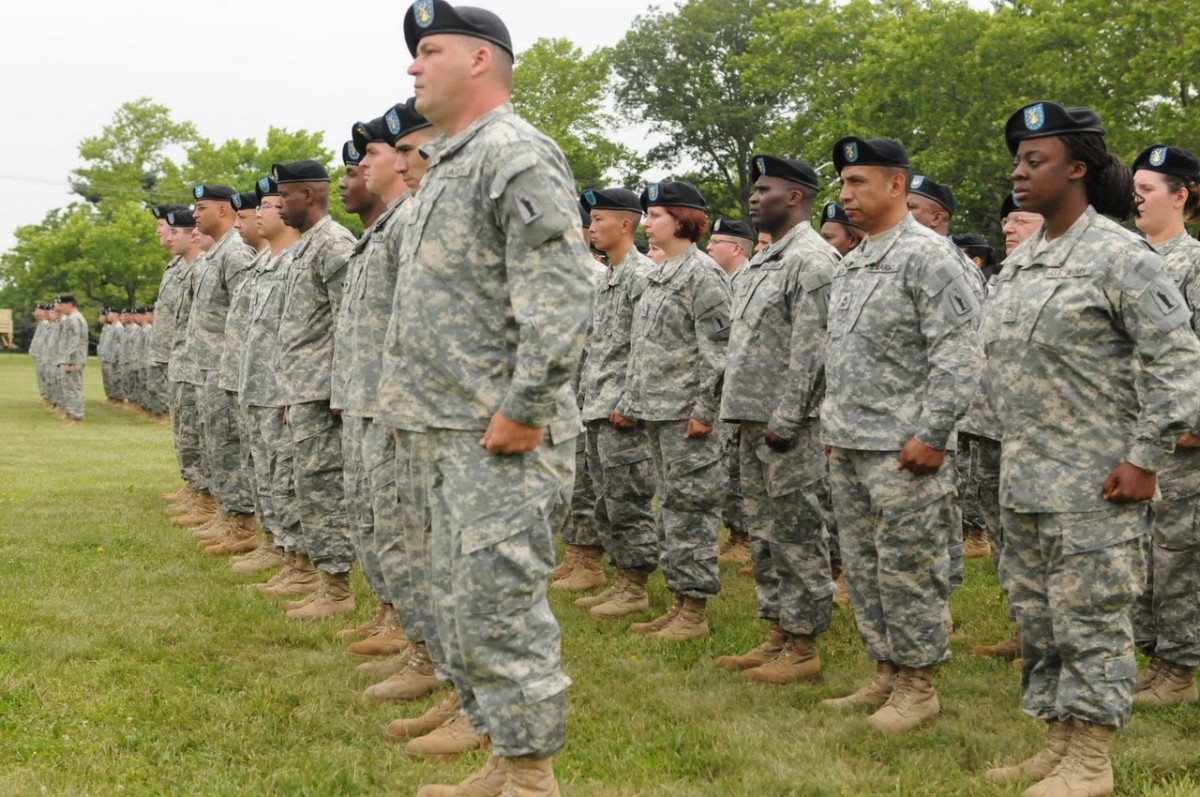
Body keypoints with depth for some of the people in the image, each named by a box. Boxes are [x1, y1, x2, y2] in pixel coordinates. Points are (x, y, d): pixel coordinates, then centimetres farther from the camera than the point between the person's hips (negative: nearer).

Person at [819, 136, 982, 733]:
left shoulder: (929, 257, -11)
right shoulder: (850, 264, 16)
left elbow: (958, 356, -17)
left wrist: (931, 436, -20)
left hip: (901, 451, -9)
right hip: (847, 450, 9)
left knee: (908, 571, -2)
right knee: (863, 568, 13)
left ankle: (918, 686, 8)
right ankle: (885, 675, 24)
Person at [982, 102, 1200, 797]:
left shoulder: (1121, 256, -11)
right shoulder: (1019, 264, 13)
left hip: (1095, 485, -8)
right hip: (1025, 482, 8)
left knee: (1090, 621, -1)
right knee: (1038, 619, 14)